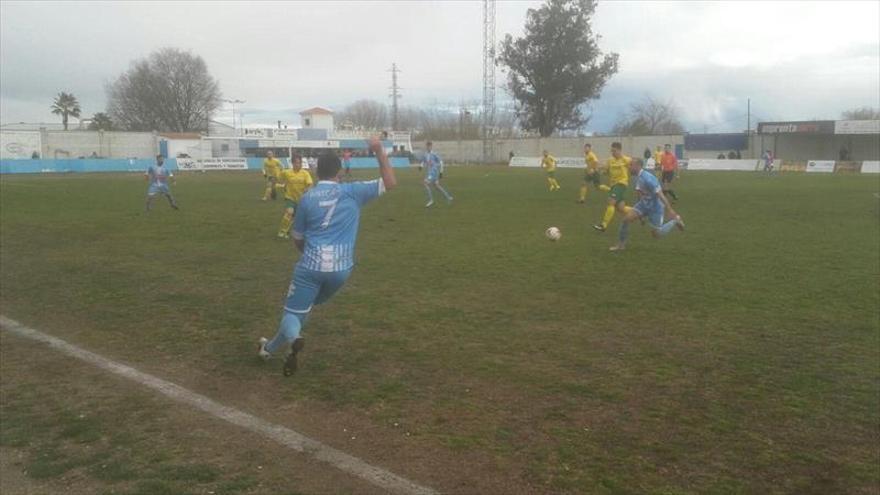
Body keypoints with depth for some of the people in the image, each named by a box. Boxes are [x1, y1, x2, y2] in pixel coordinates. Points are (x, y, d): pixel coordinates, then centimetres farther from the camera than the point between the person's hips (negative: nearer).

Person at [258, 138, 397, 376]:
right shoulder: (352, 191, 1)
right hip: (341, 270, 2)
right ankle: (272, 347, 32)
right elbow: (390, 183, 2)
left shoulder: (307, 198, 5)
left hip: (312, 265, -2)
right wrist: (379, 152, 5)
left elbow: (297, 238, 14)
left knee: (292, 312, 5)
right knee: (304, 307, 23)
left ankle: (292, 339, -29)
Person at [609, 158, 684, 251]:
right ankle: (621, 244, 4)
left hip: (655, 208, -7)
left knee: (656, 234, 4)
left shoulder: (647, 178, -28)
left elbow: (660, 195, -28)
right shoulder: (638, 177, -1)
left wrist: (670, 210, -29)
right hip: (644, 204, 7)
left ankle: (675, 221, 25)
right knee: (626, 219, -9)